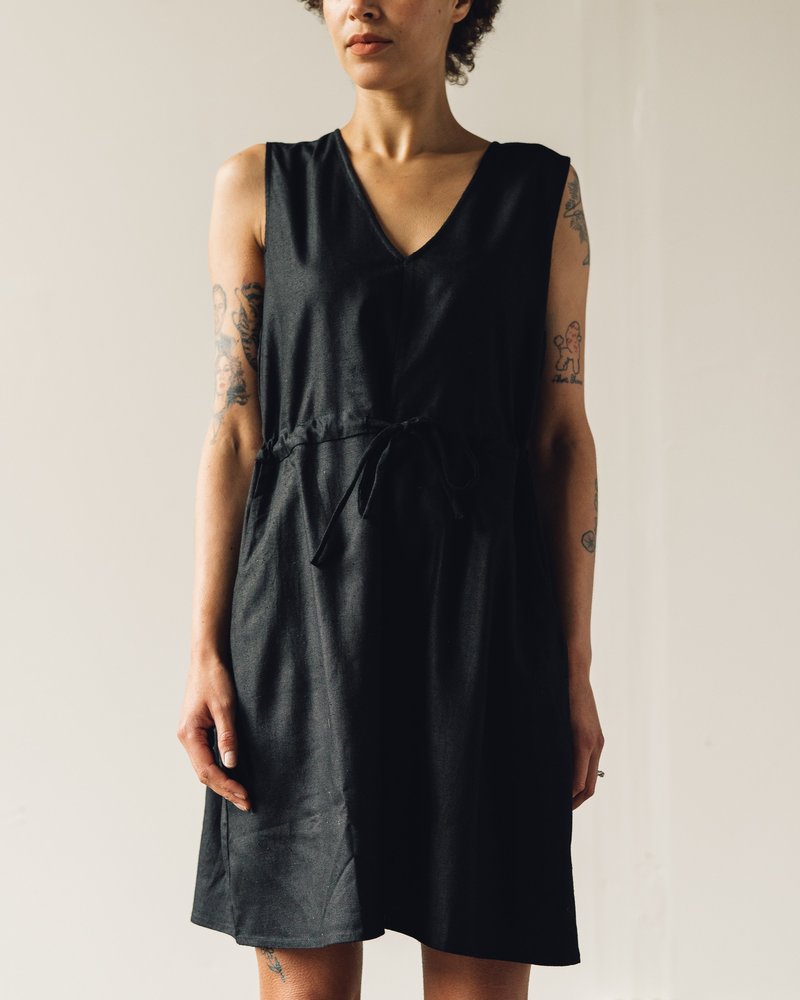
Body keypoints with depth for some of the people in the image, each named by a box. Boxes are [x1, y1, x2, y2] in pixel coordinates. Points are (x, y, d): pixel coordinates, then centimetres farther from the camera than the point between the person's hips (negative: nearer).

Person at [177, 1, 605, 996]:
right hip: (308, 603, 0)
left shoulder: (541, 190, 8)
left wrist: (575, 670, 1)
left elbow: (562, 436, 6)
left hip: (482, 611, 0)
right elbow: (234, 428, 5)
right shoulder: (259, 185, 8)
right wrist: (206, 652, -2)